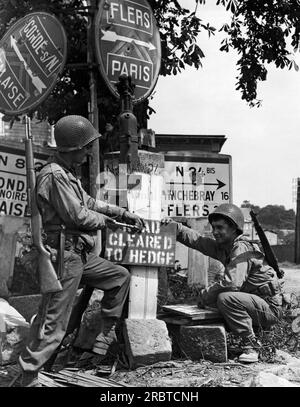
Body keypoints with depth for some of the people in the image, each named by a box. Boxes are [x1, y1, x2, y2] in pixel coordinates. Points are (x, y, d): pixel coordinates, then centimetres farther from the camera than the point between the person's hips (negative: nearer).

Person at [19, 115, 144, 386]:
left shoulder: (68, 173, 16)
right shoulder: (54, 175, -17)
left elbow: (89, 203, 21)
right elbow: (77, 215, -20)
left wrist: (125, 214, 17)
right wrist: (103, 220, -1)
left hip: (80, 254, 10)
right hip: (64, 255, -10)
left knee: (121, 276, 20)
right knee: (53, 323, -6)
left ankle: (106, 335, 26)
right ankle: (29, 378, 2)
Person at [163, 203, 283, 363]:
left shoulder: (242, 248, -20)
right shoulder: (222, 246, 8)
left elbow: (232, 283, -31)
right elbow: (198, 240, 3)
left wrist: (204, 295, -19)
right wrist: (175, 227, -9)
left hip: (270, 308, -9)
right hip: (257, 306, 9)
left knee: (226, 298, -28)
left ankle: (251, 345, -14)